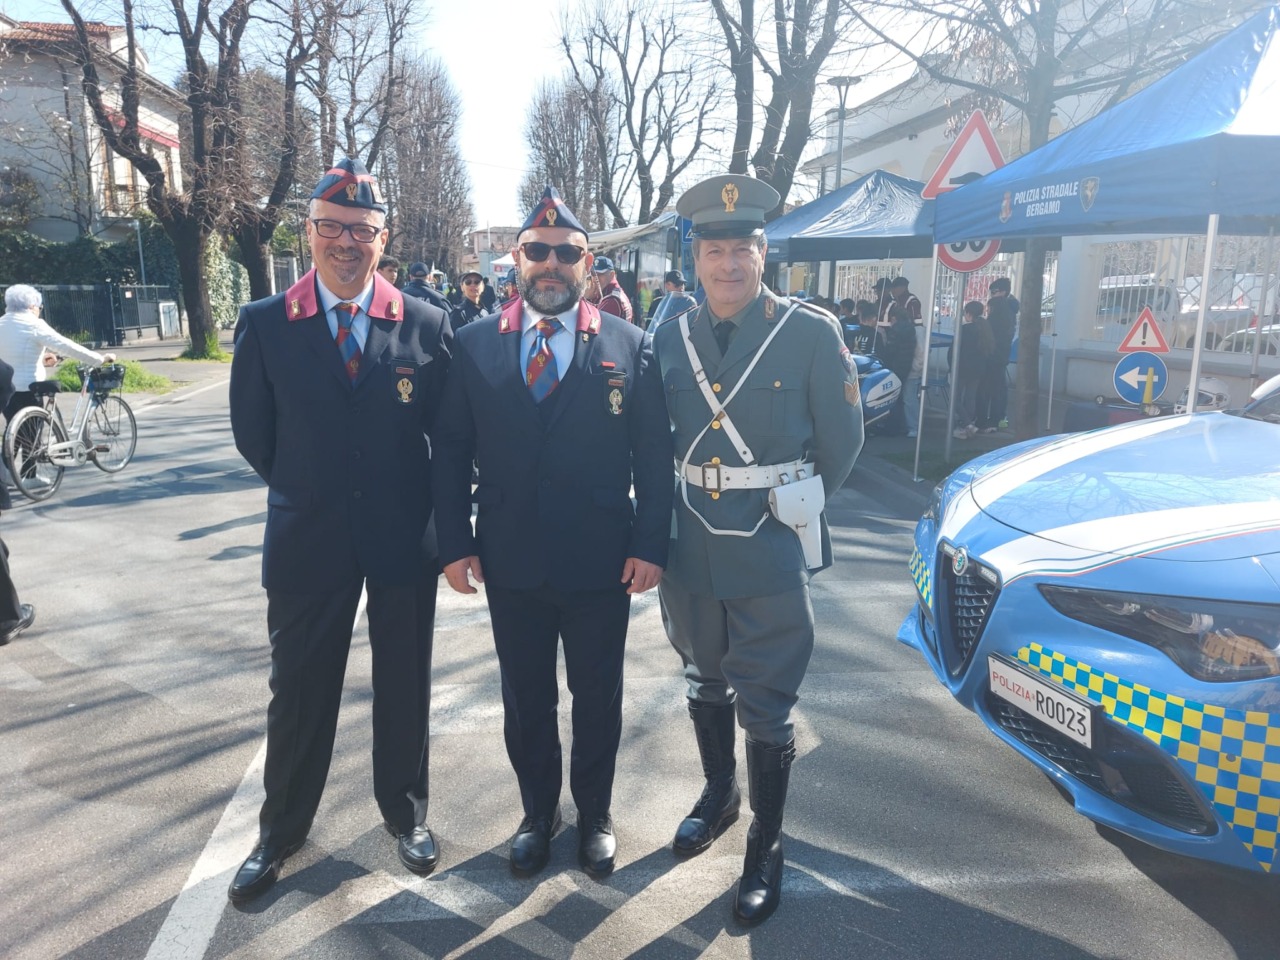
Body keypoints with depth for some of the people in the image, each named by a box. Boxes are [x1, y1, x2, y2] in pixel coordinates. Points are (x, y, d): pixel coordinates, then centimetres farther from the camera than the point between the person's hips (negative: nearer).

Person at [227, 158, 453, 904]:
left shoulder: (428, 324, -5)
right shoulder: (265, 324, -3)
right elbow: (253, 432, 4)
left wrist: (425, 508, 1)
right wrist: (304, 492, 7)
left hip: (405, 539, 0)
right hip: (307, 538, 1)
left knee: (405, 686, 14)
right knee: (300, 689, 13)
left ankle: (406, 812, 35)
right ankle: (282, 829, 34)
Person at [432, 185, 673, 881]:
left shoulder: (629, 346, -2)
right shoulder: (475, 344, 1)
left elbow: (654, 455, -3)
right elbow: (450, 451, 2)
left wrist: (651, 546, -8)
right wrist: (455, 543, -4)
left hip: (602, 562, -1)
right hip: (510, 561, 1)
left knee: (598, 697, 15)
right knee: (524, 700, 16)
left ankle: (594, 814, 38)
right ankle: (538, 812, 40)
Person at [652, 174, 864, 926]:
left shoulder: (812, 334, -9)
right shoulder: (670, 339, 2)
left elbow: (842, 439, -1)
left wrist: (793, 505, 6)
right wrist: (671, 511, 10)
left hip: (770, 549, -4)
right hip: (690, 545, 4)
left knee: (766, 707, 5)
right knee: (706, 684, 21)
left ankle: (766, 849, 25)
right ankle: (720, 792, 46)